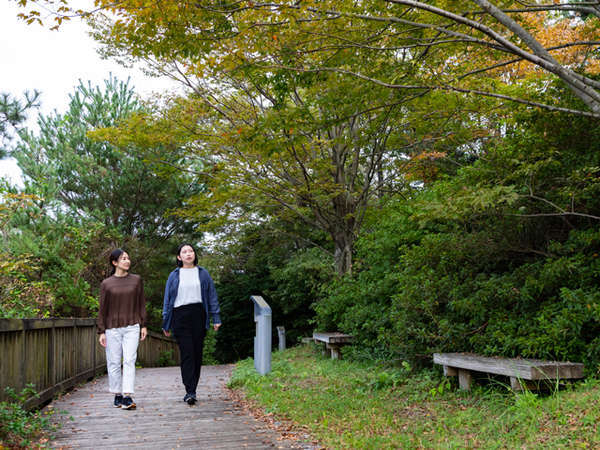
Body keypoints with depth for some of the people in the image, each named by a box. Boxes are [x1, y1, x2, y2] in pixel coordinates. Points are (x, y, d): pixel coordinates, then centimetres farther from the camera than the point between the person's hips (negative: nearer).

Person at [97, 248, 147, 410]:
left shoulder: (136, 280, 6)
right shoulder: (106, 284, 3)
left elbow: (141, 304, 10)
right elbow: (102, 310, 5)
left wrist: (143, 325, 5)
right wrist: (101, 332, 1)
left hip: (132, 327, 0)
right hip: (112, 328, 0)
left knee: (129, 360, -10)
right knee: (114, 363, 5)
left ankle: (127, 397, -12)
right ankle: (117, 395, 18)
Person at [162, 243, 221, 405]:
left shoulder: (203, 273, 11)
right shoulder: (174, 276, 10)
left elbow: (212, 296, 10)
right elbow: (167, 300, 12)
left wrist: (216, 318, 2)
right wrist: (166, 324, 10)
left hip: (198, 315, 1)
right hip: (180, 317, -1)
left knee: (197, 353, 3)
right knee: (187, 353, -10)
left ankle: (191, 390, 13)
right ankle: (190, 392, -13)